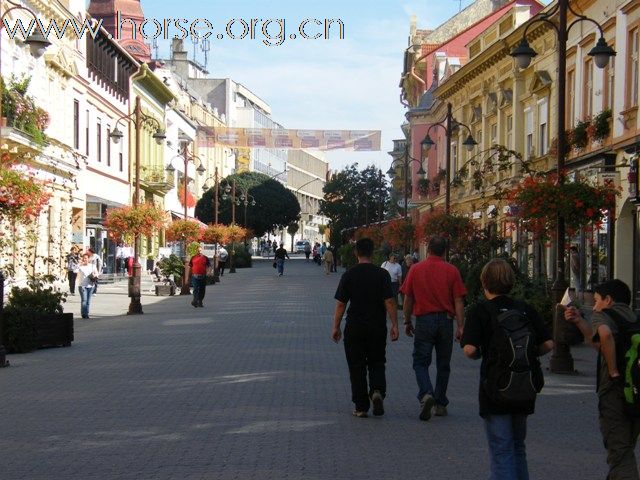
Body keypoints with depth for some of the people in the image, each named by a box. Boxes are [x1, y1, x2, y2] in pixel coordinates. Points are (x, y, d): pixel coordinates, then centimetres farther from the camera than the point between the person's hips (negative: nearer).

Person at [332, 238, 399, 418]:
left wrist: (336, 328, 5)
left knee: (357, 367, 7)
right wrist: (394, 325, -2)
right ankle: (377, 391, -11)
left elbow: (340, 304, -2)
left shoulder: (348, 275, -3)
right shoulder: (382, 274, -4)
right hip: (377, 327, 0)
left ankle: (361, 407, 7)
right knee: (377, 364, 15)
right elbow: (389, 302, -8)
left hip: (354, 327, 0)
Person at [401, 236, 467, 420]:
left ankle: (426, 394, -20)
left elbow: (408, 299, 4)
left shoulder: (416, 269, -1)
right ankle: (441, 404, 18)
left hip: (424, 320, -1)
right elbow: (458, 301, -4)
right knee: (443, 365, 12)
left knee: (420, 362, 4)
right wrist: (460, 326, -1)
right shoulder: (452, 271, -2)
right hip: (445, 321, 1)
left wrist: (407, 322, 14)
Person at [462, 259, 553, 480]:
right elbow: (548, 344, 2)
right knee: (518, 446, 20)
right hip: (526, 387, 5)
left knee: (501, 449, 1)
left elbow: (469, 349, -17)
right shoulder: (526, 310, 5)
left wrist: (479, 355, 4)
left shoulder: (480, 311, -7)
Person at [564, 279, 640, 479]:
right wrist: (579, 321, 26)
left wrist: (613, 371, -21)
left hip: (615, 391, -7)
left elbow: (605, 334, -31)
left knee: (619, 453, -3)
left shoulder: (602, 315, -5)